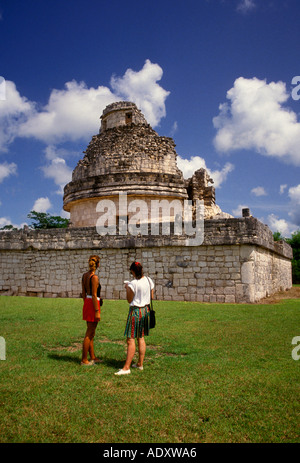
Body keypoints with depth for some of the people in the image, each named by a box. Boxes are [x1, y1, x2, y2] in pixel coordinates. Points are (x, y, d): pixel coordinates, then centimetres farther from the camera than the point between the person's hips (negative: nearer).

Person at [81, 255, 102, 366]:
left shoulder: (84, 275, 7)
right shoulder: (94, 277, -16)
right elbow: (94, 295, -18)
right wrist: (97, 311, -16)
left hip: (87, 303, 9)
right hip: (93, 304, -8)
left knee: (91, 333, 16)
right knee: (89, 334, 1)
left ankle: (93, 357, 26)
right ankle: (84, 360, 9)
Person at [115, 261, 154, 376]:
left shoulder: (133, 283, -17)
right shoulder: (149, 281, 3)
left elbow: (129, 300, -8)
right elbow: (151, 297, 11)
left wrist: (127, 288, 3)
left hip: (135, 310, -7)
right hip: (146, 309, 7)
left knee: (131, 339, -5)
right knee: (141, 338, 17)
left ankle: (126, 367, -4)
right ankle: (140, 364, 24)